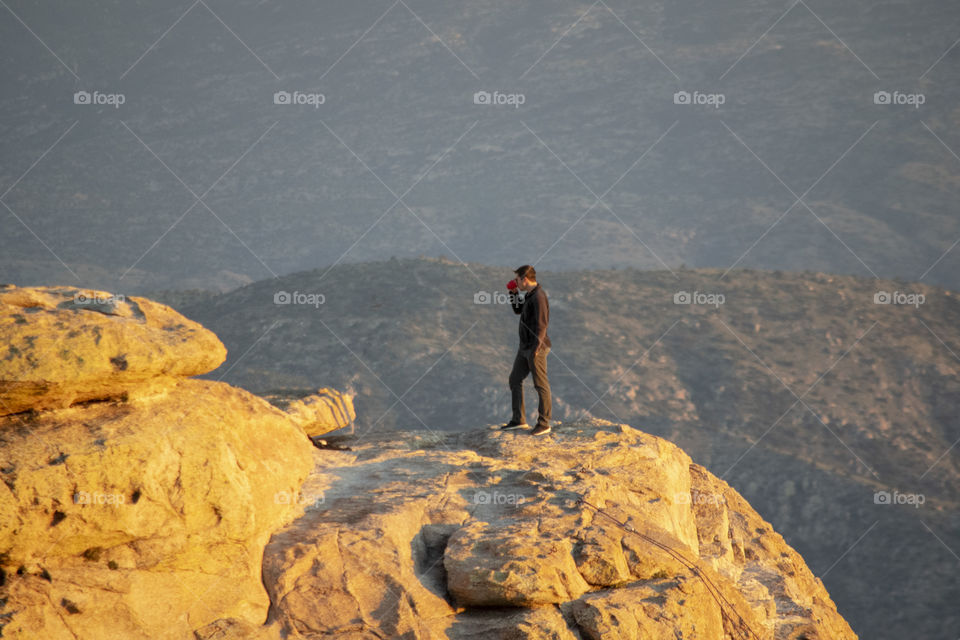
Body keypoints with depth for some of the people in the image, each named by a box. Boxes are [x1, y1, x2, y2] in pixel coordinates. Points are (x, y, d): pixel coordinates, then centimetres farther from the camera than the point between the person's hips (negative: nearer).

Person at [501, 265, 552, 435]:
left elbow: (541, 325, -23)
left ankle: (544, 423, 3)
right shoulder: (529, 295, 12)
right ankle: (519, 420, 19)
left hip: (536, 347, -10)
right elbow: (518, 310, 27)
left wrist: (536, 348, -25)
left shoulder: (538, 296, -18)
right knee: (515, 380, 12)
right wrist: (513, 292, 12)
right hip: (525, 347, 10)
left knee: (541, 385, -3)